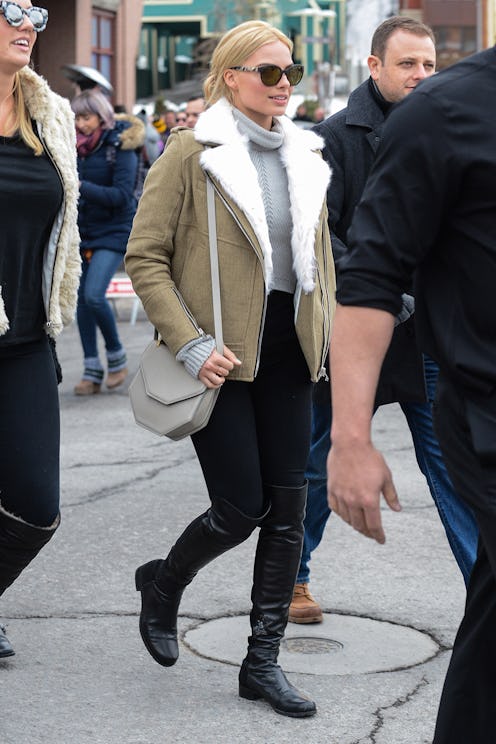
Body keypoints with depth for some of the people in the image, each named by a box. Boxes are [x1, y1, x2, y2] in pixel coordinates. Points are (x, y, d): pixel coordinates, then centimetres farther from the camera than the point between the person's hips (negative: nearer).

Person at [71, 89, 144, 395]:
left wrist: (82, 187, -27)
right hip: (83, 231, 6)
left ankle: (117, 356, 4)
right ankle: (92, 371, 12)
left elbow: (122, 195, -19)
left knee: (94, 295, -18)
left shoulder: (120, 148, -11)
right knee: (82, 299, 4)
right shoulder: (77, 146, 5)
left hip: (113, 232, -6)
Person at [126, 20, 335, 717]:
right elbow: (144, 256, -9)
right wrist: (190, 344, -16)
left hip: (286, 347, 6)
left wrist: (332, 335, 10)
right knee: (242, 508, -5)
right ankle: (164, 583, 27)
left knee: (288, 508, 2)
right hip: (221, 355, -6)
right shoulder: (192, 152, -7)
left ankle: (262, 661, 14)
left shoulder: (304, 155, 11)